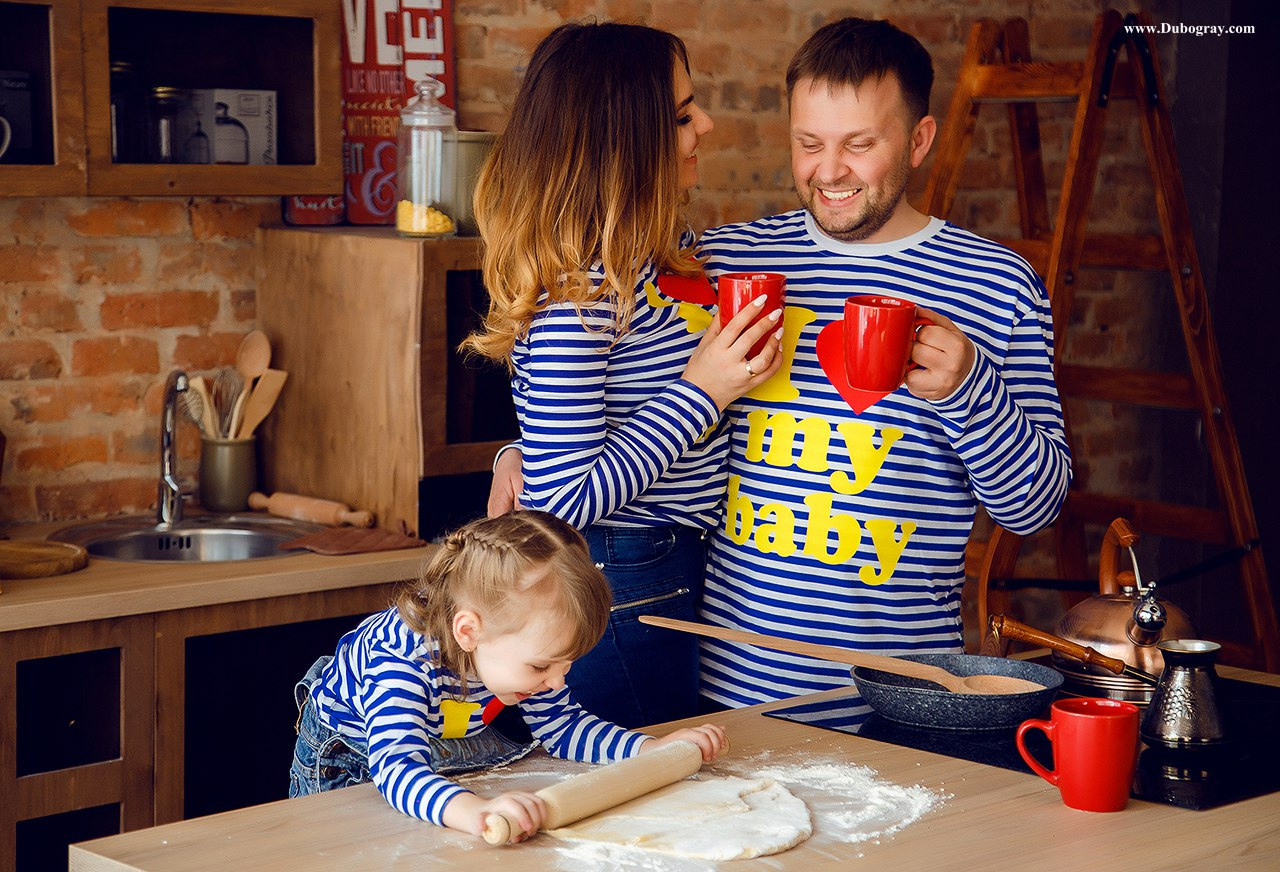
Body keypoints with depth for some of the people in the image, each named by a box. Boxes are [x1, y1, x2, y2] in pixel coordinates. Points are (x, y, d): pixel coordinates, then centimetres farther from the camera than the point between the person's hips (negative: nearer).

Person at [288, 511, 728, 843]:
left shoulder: (519, 643, -21)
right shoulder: (402, 660, -43)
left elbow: (562, 727, -7)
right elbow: (396, 767, -55)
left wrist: (657, 748, -20)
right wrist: (474, 811, -74)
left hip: (446, 747, 5)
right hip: (350, 764, -5)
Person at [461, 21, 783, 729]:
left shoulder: (670, 252, 5)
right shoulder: (578, 295, -23)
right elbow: (560, 502, -23)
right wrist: (702, 391, -22)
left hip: (677, 577, 9)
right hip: (621, 596, -9)